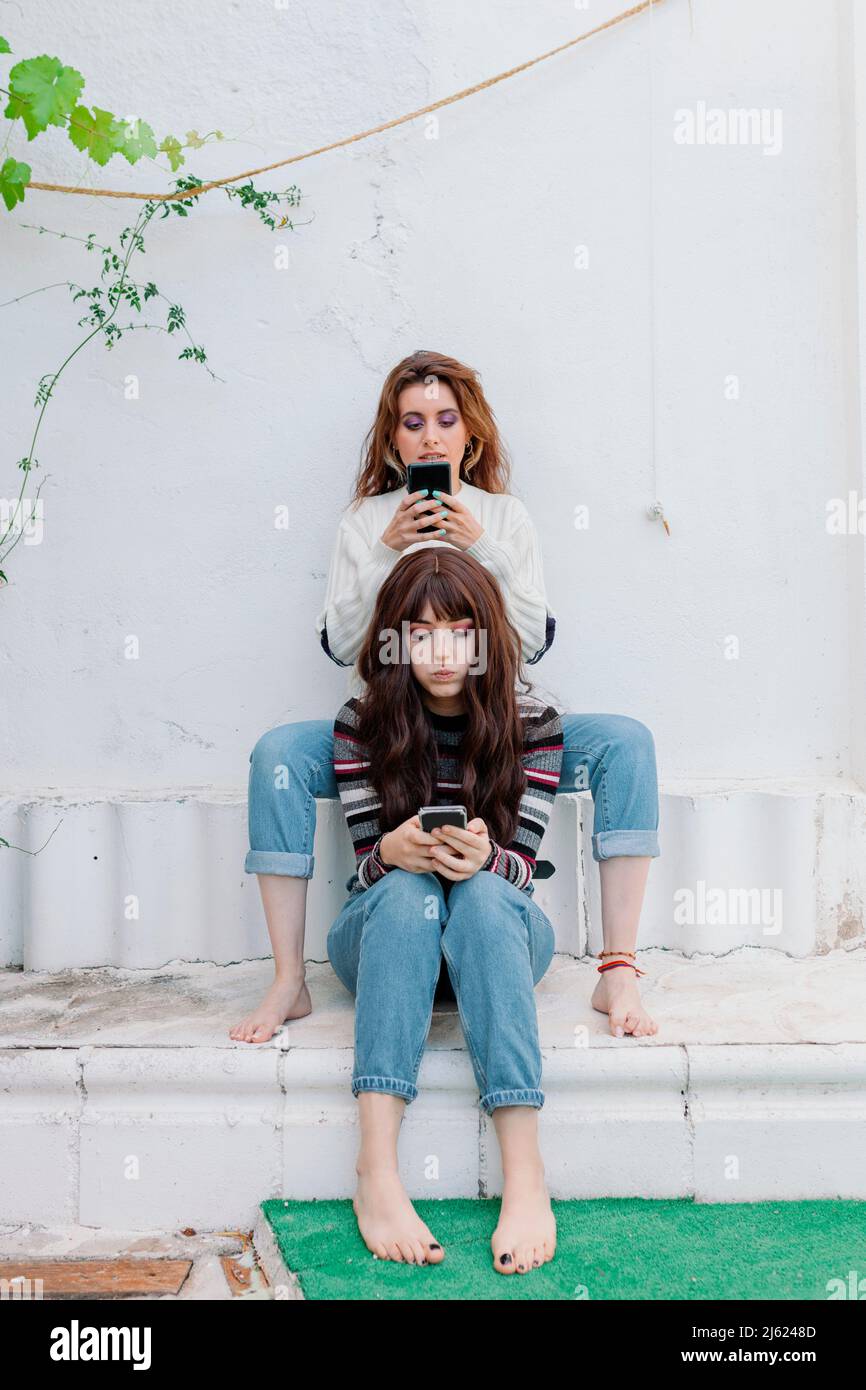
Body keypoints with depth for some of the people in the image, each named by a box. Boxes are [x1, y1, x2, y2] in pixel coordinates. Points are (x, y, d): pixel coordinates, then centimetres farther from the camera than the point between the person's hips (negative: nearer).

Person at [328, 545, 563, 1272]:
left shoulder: (531, 721, -3)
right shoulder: (362, 724, -2)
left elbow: (520, 864, -10)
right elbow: (370, 863, -7)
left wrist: (482, 858, -34)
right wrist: (394, 853, -32)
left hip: (500, 929, 0)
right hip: (384, 930, 0)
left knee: (481, 897, -35)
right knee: (406, 894, -34)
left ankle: (525, 1177, -43)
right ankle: (377, 1174, -44)